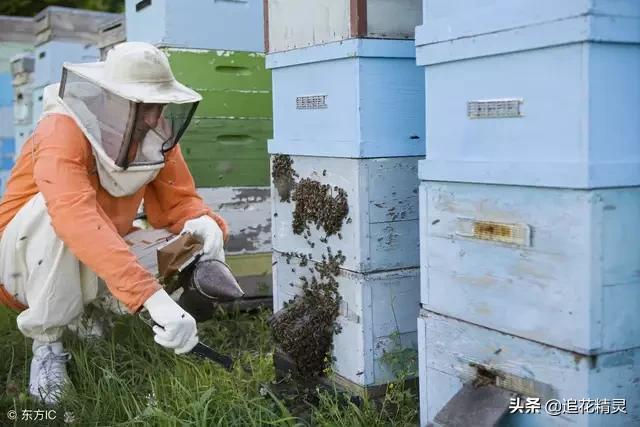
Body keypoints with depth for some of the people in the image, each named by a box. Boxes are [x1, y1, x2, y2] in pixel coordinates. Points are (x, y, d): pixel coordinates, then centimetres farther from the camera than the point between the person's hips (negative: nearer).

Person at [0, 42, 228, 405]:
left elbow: (179, 201, -5)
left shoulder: (154, 136, -10)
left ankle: (89, 314, 5)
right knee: (58, 206, -37)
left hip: (100, 266, 6)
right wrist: (153, 296, -57)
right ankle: (47, 342, -18)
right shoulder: (63, 132, -30)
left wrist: (203, 223, -32)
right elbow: (78, 219, -46)